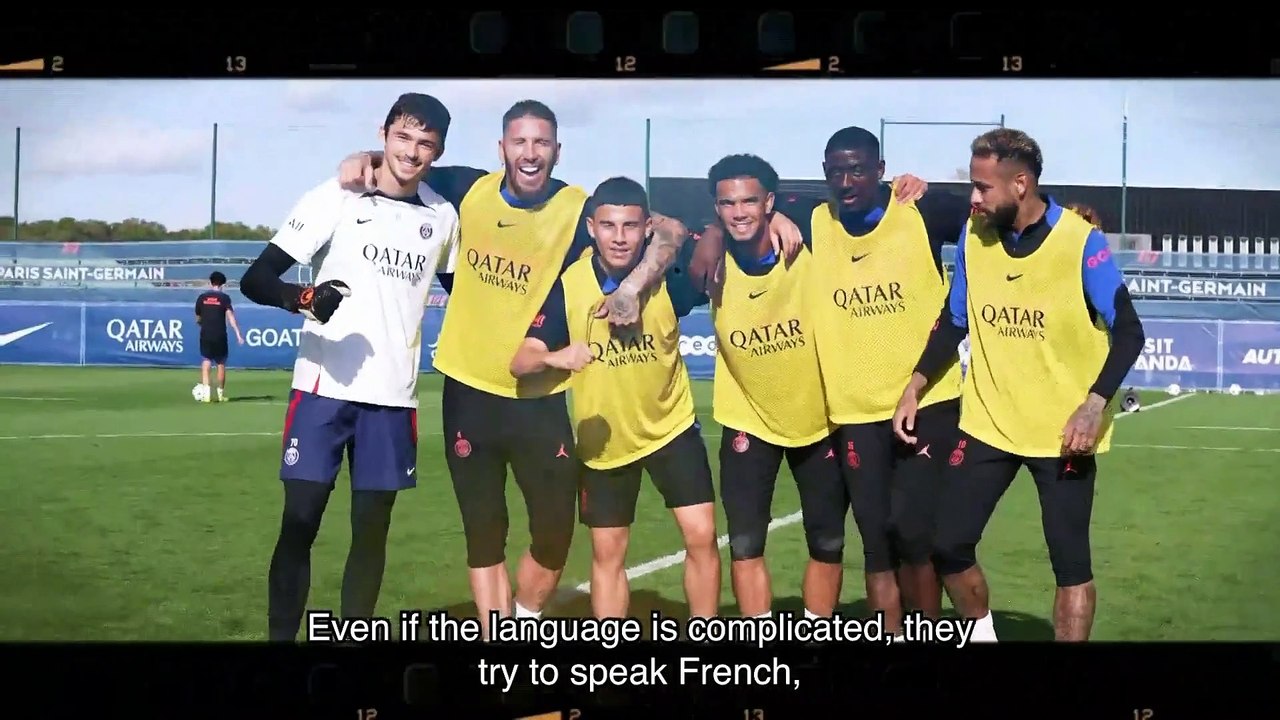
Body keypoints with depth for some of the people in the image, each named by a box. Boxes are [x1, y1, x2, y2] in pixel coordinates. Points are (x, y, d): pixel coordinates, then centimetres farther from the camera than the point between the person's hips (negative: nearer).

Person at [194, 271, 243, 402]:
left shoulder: (202, 297, 5)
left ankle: (206, 393, -13)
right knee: (221, 364, 12)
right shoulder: (224, 298, -3)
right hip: (220, 336, -1)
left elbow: (198, 319, 13)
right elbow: (230, 316, -14)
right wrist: (238, 334, -17)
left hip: (205, 335, 1)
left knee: (206, 363, 2)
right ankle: (221, 394, 20)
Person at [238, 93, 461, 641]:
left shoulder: (443, 216, 8)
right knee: (299, 525, -3)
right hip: (323, 390, -3)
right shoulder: (336, 198, -4)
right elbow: (255, 279, -9)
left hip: (394, 398, 3)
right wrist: (304, 298, -30)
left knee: (372, 532, 7)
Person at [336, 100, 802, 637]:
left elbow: (670, 230, -15)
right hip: (469, 390, 2)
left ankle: (526, 623, 29)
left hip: (539, 398, -2)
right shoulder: (471, 190, -1)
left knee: (554, 532, 4)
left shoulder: (579, 209, -10)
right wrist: (366, 160, -5)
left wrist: (631, 288, -29)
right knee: (483, 533, 10)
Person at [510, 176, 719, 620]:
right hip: (603, 440, 0)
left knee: (701, 536, -6)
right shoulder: (568, 284, -18)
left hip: (671, 427, 0)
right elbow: (520, 363, -22)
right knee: (607, 554, 9)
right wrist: (553, 357, -45)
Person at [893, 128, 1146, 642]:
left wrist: (1094, 404, -23)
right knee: (948, 545, 4)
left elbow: (1127, 332, -10)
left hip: (1063, 431, -4)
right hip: (987, 425, 4)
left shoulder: (1081, 241, -14)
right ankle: (982, 633, 29)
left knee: (1070, 563, 1)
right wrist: (915, 387, 0)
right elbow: (953, 322, 10)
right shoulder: (973, 235, -1)